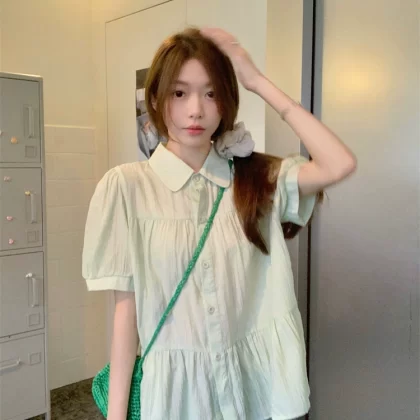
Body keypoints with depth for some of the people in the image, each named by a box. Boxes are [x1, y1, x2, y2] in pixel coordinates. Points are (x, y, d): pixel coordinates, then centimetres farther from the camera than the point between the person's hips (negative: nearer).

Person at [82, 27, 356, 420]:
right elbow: (126, 305, -8)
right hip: (174, 385, -2)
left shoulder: (256, 178, -2)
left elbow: (339, 165, -17)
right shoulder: (126, 185, -10)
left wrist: (259, 82, -13)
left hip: (252, 379, 3)